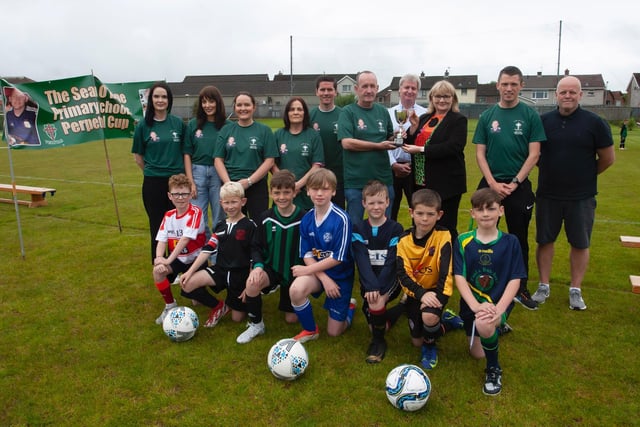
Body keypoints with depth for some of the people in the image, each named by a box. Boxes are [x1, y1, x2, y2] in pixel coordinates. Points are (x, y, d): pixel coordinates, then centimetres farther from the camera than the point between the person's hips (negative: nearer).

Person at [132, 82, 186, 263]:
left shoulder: (178, 123, 2)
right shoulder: (143, 125, -2)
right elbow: (138, 156, 6)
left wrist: (184, 174, 6)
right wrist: (152, 172, 8)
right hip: (153, 184, -1)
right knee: (157, 226, 8)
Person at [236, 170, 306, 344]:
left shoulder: (304, 219, -15)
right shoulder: (265, 218, -6)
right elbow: (256, 247, -2)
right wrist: (258, 265, -21)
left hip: (294, 272, -1)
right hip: (271, 267, 1)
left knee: (291, 318, 6)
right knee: (252, 283, -33)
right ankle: (255, 325, -8)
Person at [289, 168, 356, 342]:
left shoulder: (341, 219, -22)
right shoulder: (306, 219, -7)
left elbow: (338, 258, -21)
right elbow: (307, 255, -4)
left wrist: (308, 270, -17)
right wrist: (324, 278, -18)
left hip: (340, 275, -3)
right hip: (317, 271, 3)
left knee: (334, 332, 4)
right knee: (296, 289, -31)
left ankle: (349, 306, 39)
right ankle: (310, 330, -2)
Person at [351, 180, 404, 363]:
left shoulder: (395, 229, -5)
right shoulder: (358, 229, 0)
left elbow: (391, 262, -13)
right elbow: (362, 260, -13)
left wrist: (378, 288, -25)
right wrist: (370, 286, -27)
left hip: (389, 279, -3)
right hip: (368, 279, 3)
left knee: (377, 302, -28)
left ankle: (379, 340, -3)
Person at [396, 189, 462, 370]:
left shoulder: (443, 236, -16)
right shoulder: (404, 240, -9)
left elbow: (446, 270, -22)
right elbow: (403, 274, -15)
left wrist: (438, 296, -33)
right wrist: (422, 294, -29)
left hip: (436, 290, -3)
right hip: (415, 292, 3)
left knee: (429, 317, -34)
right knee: (416, 341, 7)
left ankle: (430, 346, 1)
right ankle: (445, 319, 34)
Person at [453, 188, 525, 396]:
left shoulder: (510, 242, -7)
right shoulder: (463, 241, -6)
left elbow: (515, 280, -10)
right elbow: (459, 277, -11)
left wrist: (498, 309, -25)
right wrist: (476, 306, -26)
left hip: (499, 302, -3)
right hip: (472, 303, 3)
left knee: (484, 324, -37)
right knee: (477, 354, 12)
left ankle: (494, 369, -7)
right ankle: (497, 326, 44)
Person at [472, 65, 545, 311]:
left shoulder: (530, 115, 0)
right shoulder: (487, 116, 4)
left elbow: (534, 154, -4)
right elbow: (480, 153, 1)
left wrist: (514, 183, -12)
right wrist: (493, 183, -10)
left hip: (519, 186, -1)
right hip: (490, 184, 1)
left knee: (519, 238, 7)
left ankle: (521, 288, 19)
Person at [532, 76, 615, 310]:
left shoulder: (594, 122, -4)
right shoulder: (543, 121, 0)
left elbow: (608, 158, 2)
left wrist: (585, 175, 8)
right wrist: (550, 170, 6)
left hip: (582, 197, -1)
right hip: (548, 195, 1)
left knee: (580, 244, 7)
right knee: (544, 240, 8)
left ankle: (575, 290, 21)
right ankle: (544, 286, 22)